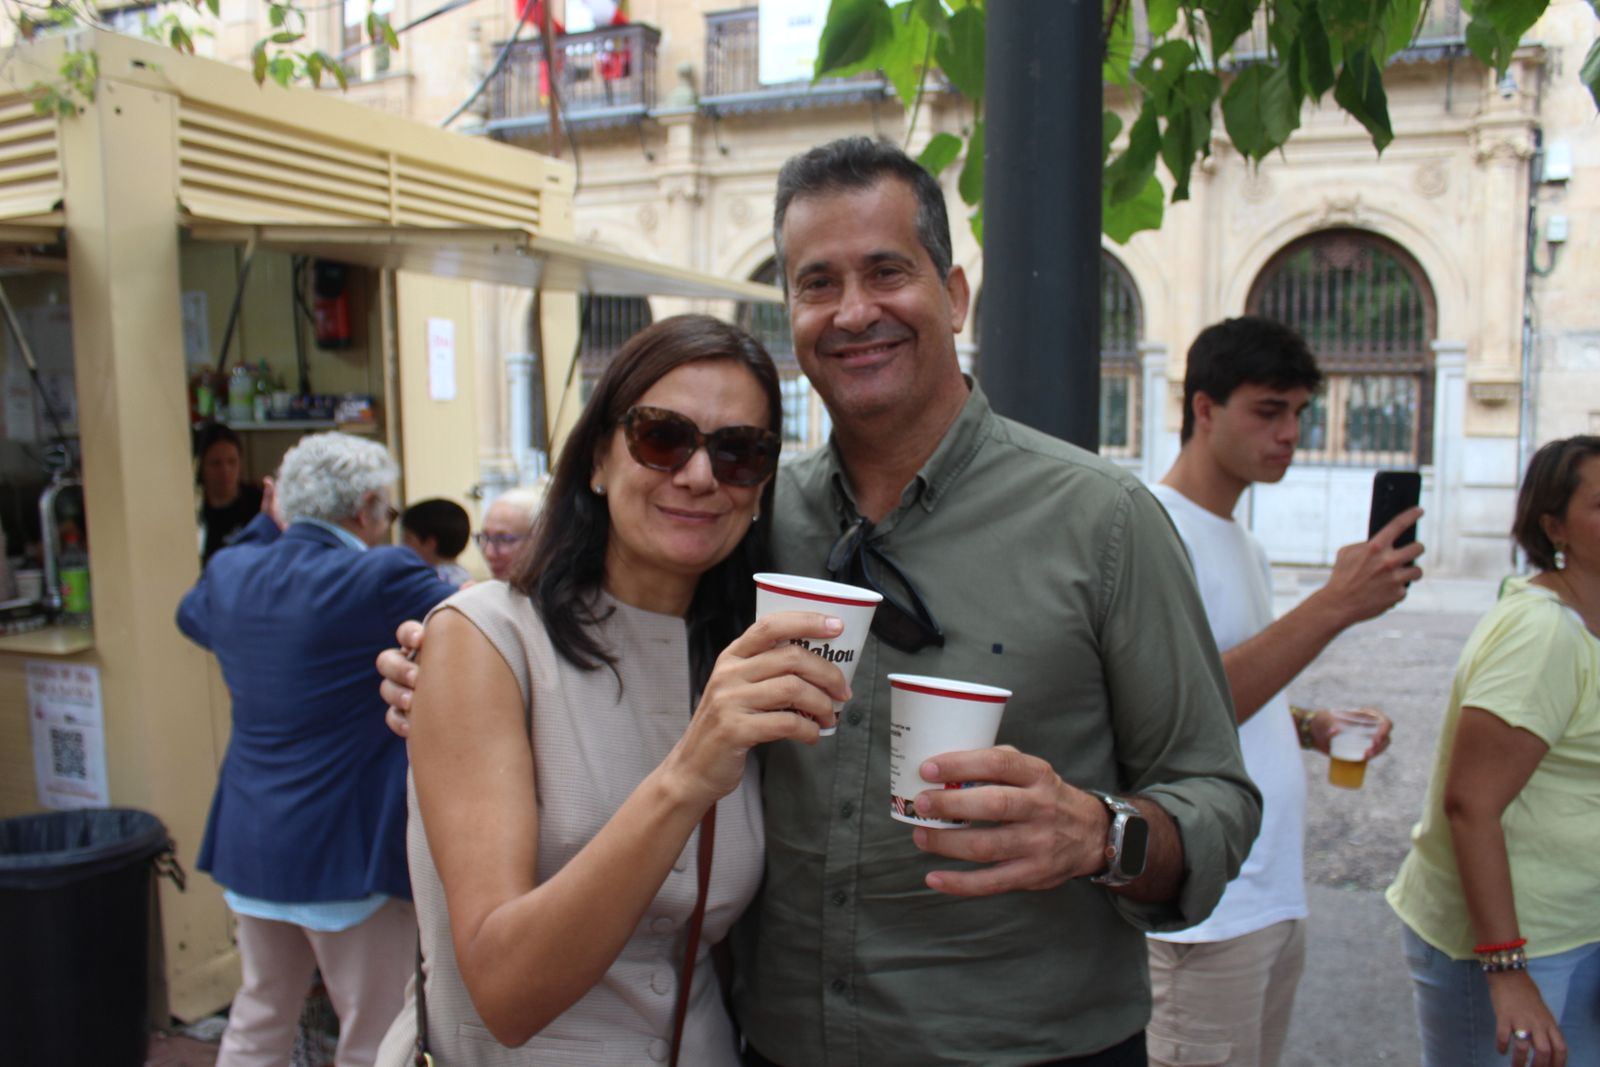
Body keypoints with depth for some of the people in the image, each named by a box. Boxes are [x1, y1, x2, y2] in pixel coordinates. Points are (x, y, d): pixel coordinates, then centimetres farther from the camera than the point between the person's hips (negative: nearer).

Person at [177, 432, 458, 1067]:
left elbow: (192, 615, 24)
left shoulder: (232, 571, 1)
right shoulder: (384, 577, -20)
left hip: (250, 844, 7)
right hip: (350, 847, -7)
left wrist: (265, 527, 24)